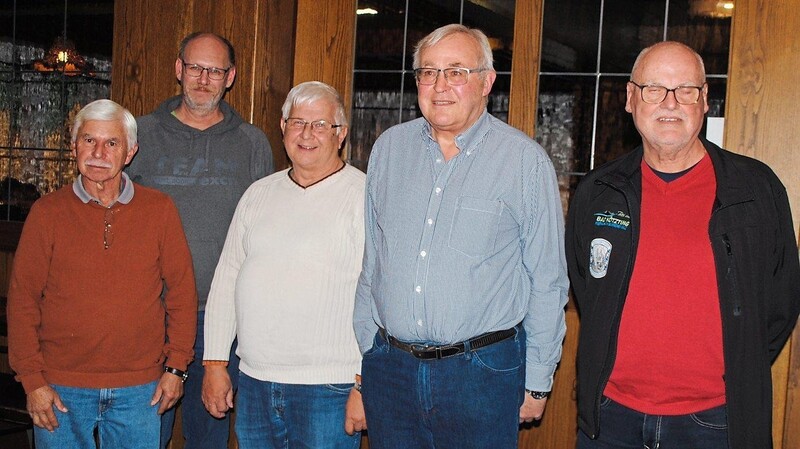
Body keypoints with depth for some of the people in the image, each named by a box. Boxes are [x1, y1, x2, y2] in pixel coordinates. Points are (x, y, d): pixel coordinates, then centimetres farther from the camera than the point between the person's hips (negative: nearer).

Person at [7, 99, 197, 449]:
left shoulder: (159, 210, 0)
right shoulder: (48, 212, -2)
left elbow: (181, 291, 4)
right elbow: (23, 298, -1)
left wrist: (176, 366, 2)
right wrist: (32, 379, -4)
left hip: (139, 388, 1)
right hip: (61, 387, 0)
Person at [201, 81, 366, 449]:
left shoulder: (364, 196, -7)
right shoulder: (259, 193, 12)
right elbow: (227, 277, 15)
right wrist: (214, 363, 10)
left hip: (328, 389, -5)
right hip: (253, 383, 6)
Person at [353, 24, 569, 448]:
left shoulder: (526, 160, -6)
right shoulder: (389, 147, 6)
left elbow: (547, 282, -3)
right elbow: (369, 261, 12)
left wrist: (537, 382, -2)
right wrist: (367, 349, 11)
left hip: (482, 371, -3)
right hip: (388, 366, 4)